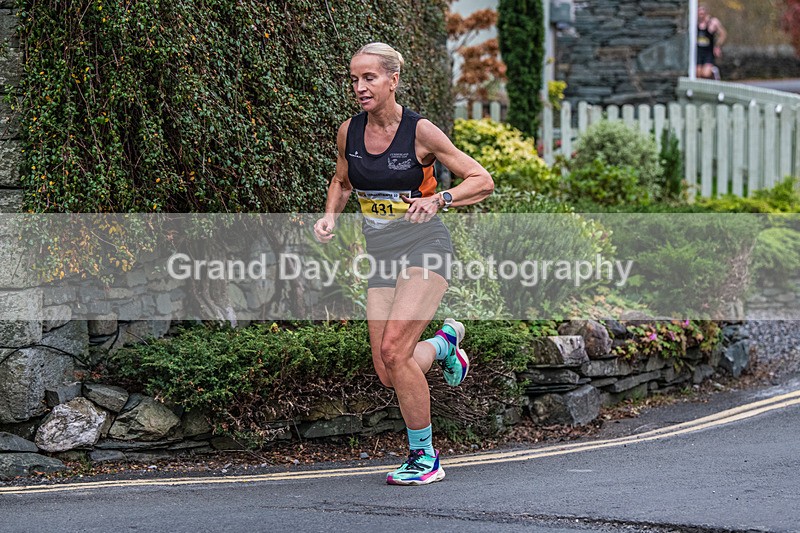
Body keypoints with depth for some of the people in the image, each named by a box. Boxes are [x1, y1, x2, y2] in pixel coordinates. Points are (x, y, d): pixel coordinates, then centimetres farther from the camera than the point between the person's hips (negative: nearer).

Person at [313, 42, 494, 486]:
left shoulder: (420, 132, -11)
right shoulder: (349, 132, 3)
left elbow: (482, 181, -6)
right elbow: (342, 181, 23)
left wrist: (438, 199, -22)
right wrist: (330, 216, 2)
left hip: (423, 248, -5)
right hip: (380, 254, 5)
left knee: (394, 350, -23)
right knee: (388, 374, -1)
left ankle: (424, 456, -7)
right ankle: (443, 343, 32)